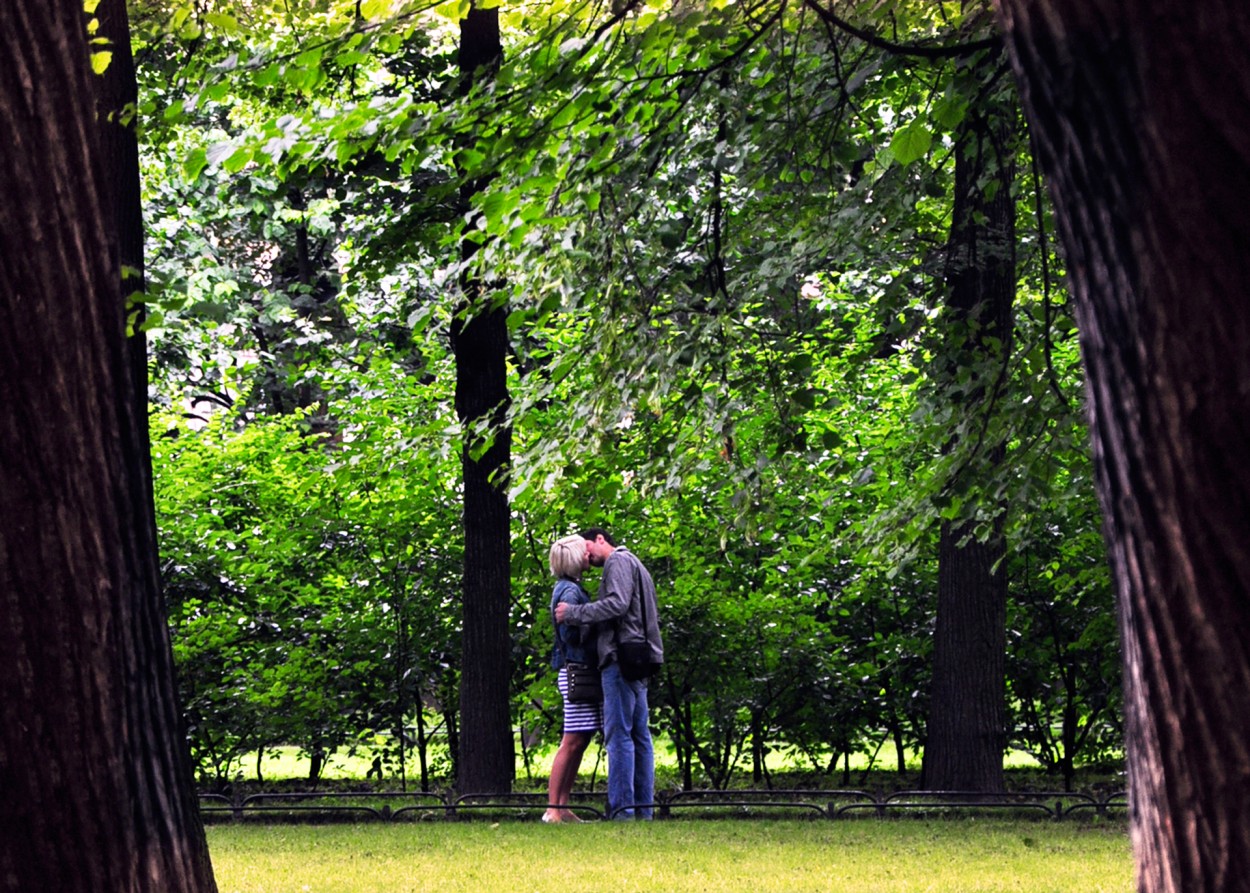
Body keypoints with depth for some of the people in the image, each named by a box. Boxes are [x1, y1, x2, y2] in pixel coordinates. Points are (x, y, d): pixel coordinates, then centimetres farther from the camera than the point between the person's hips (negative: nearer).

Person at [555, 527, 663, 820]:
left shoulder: (619, 561, -3)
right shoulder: (634, 565, 27)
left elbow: (617, 604, -18)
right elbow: (652, 614, 22)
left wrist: (573, 613, -12)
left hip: (621, 657, -10)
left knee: (619, 735, -12)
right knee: (640, 735, 8)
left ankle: (623, 809, -17)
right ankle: (643, 809, 8)